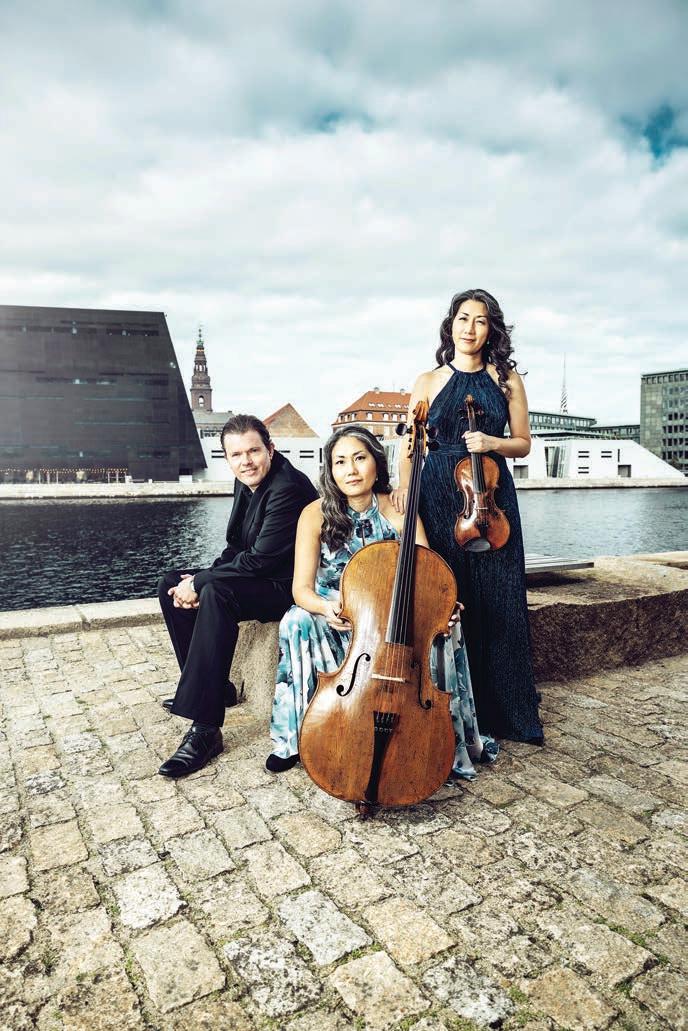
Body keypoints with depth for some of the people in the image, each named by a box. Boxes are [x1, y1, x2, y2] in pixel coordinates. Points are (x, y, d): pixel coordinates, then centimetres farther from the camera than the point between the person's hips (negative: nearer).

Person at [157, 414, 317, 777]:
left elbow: (261, 559, -27)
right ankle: (210, 688, 17)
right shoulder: (247, 483, 6)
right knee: (171, 585, 8)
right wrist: (201, 579, -7)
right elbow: (237, 548, 10)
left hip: (287, 587, -10)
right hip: (255, 577, 10)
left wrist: (201, 582, -20)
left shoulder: (287, 488, -23)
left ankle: (206, 730, -28)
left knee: (216, 595, -34)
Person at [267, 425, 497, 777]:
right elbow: (302, 588, -17)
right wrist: (325, 607, -41)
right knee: (297, 622, -32)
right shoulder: (316, 515, -13)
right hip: (334, 619, -1)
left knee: (444, 625, -26)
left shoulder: (398, 511, -10)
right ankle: (293, 737, -15)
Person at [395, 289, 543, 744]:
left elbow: (523, 443, 11)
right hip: (439, 497, 0)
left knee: (497, 602, 0)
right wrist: (404, 484, -11)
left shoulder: (507, 378, 10)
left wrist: (492, 442, -9)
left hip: (492, 495, 1)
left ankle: (502, 711, 16)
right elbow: (410, 446, 6)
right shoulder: (429, 381, 9)